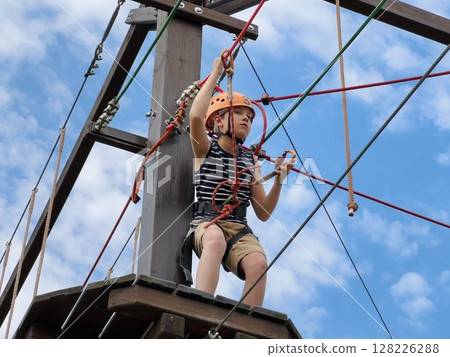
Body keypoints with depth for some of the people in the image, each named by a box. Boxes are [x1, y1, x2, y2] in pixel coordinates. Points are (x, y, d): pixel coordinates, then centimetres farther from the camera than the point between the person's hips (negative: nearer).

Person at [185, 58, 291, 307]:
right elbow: (196, 116, -14)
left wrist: (278, 182, 2)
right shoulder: (205, 149, 10)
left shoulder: (250, 160, 20)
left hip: (239, 229, 4)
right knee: (216, 238, -40)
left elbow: (263, 213, 18)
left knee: (258, 262, -30)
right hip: (206, 223, -4)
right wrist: (216, 73, -5)